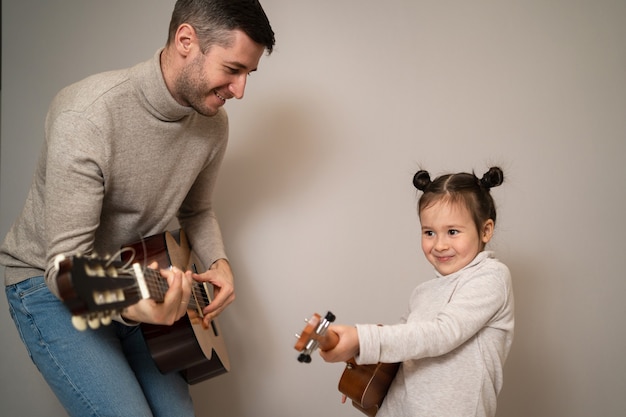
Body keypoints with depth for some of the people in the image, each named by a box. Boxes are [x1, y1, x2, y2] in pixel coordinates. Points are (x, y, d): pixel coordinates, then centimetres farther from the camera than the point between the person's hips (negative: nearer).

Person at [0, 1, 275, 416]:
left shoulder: (213, 121, -8)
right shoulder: (88, 114, -29)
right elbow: (66, 264, -29)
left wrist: (218, 262, -10)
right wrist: (130, 305, -49)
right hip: (53, 285, -6)